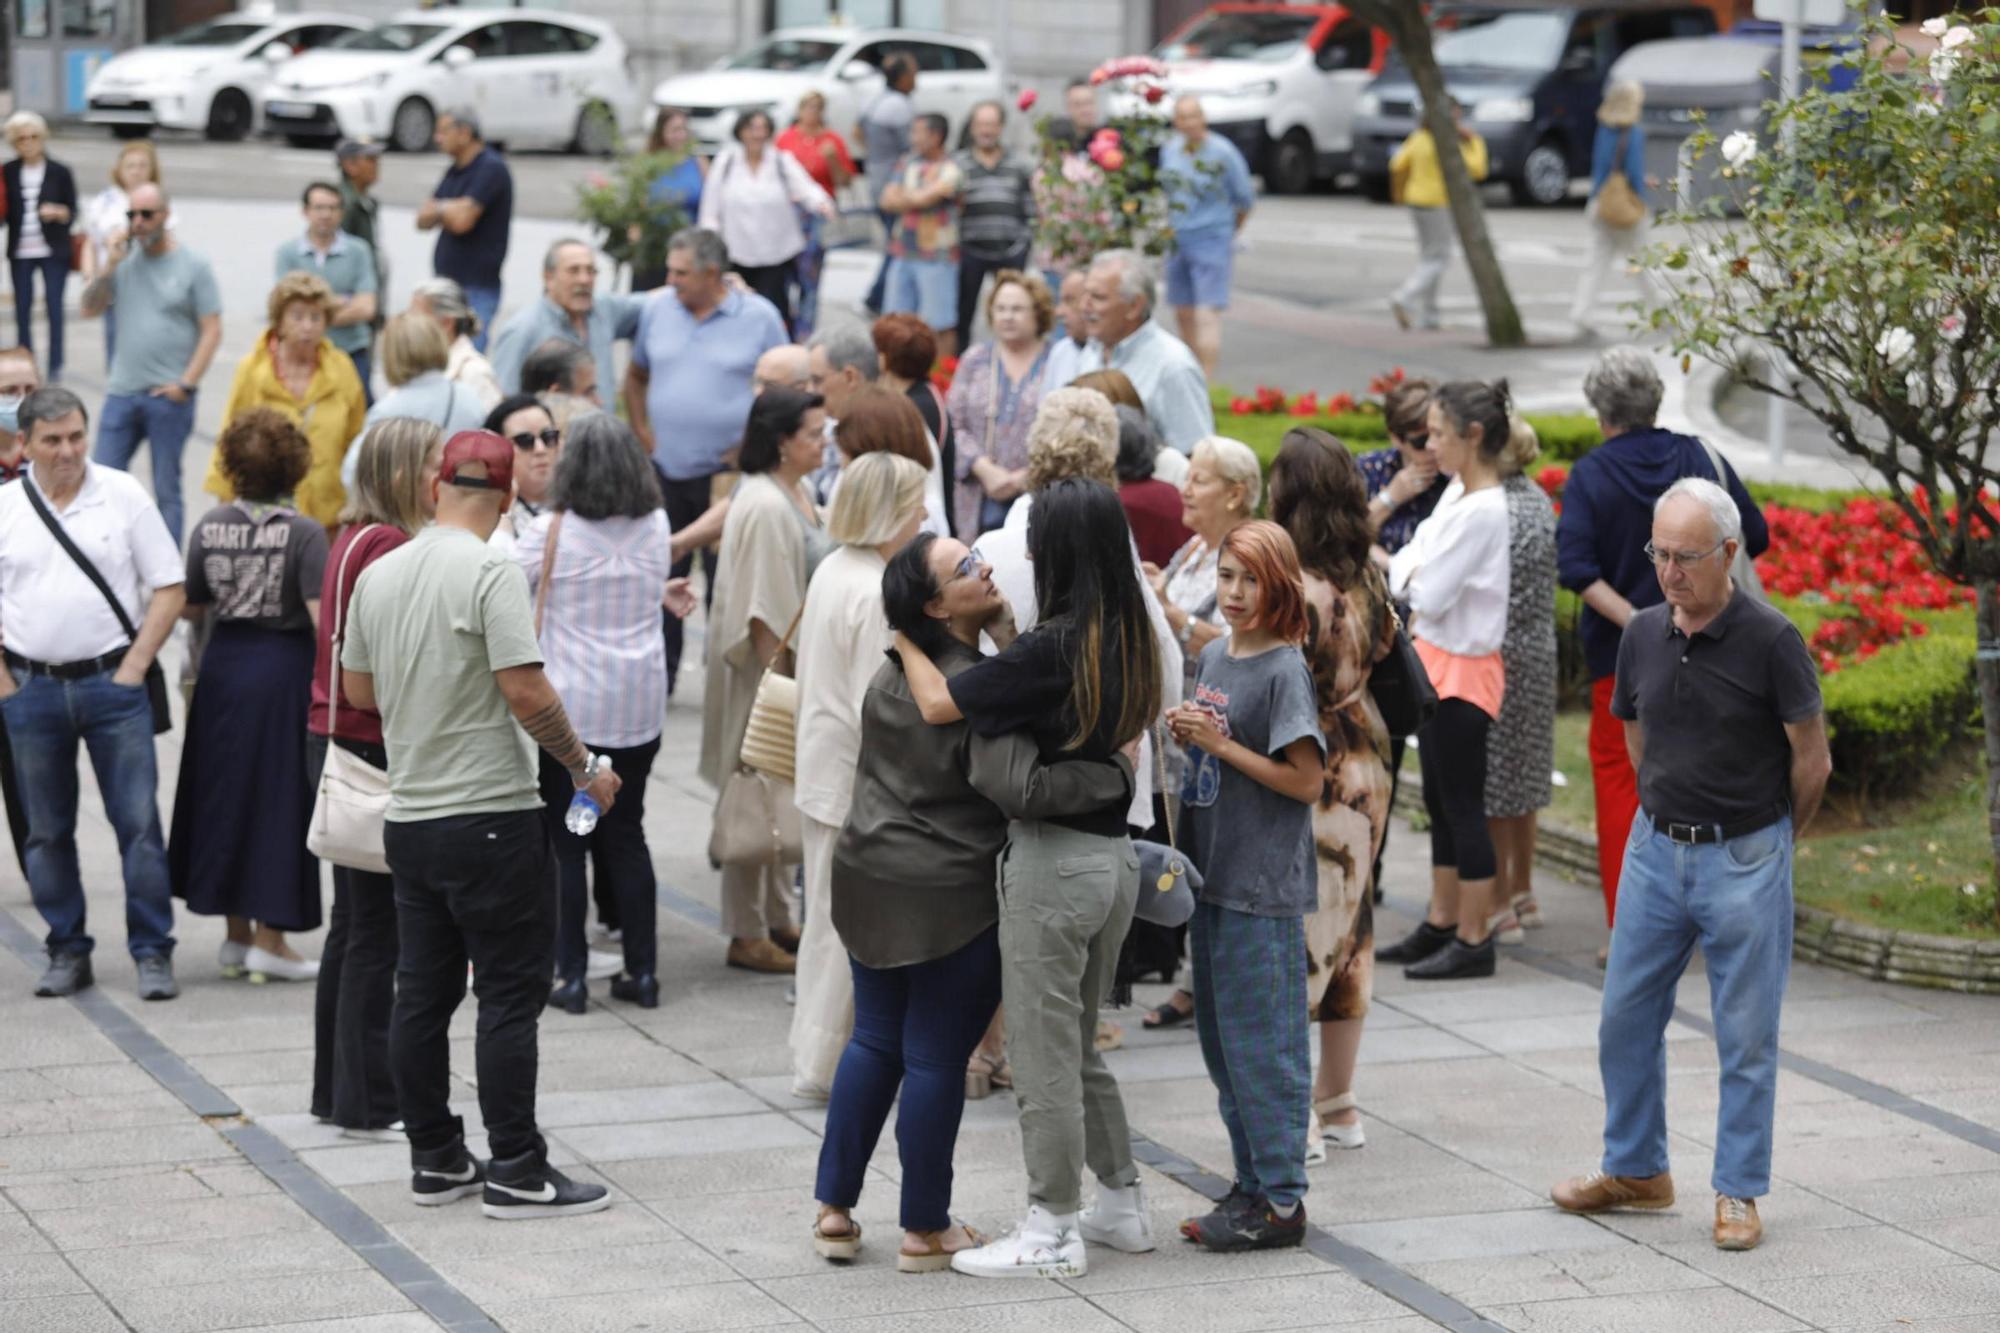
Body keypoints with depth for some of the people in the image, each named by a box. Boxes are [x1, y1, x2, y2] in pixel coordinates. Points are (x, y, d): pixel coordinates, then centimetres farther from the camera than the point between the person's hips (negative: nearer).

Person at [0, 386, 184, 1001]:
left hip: (111, 681, -2)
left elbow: (170, 588, 1)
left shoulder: (123, 496, 0)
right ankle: (67, 952, 18)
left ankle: (153, 952, 1)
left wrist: (134, 666, -6)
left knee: (138, 822, -4)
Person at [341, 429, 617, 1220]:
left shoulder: (379, 575, 7)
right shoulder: (490, 574, -14)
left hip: (408, 816, 7)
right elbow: (526, 692, -19)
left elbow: (359, 689, 15)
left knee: (422, 995, 12)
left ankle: (436, 1162, 18)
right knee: (510, 997, -2)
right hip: (491, 816, -7)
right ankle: (515, 1173, -2)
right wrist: (584, 768, -6)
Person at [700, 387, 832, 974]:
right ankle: (747, 935, 7)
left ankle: (777, 921, 29)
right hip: (765, 672, -10)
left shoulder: (796, 495, 9)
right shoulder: (765, 508, -23)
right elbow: (763, 611, -24)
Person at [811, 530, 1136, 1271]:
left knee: (875, 1043, 17)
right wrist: (1117, 776, -22)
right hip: (949, 900, -7)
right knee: (936, 1060, 3)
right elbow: (1015, 789, -32)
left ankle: (834, 1210, 20)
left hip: (871, 878, 7)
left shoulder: (893, 675, 5)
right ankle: (925, 1231, 13)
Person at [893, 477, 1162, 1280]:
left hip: (1053, 858, -8)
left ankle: (1053, 1233, 8)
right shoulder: (1130, 641, 5)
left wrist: (905, 640, -3)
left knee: (1043, 1053, 2)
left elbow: (938, 704, -17)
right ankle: (1121, 1204, 28)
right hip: (1114, 855, 8)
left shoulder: (1053, 648, -19)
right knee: (1077, 1045, 21)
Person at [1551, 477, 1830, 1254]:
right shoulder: (1643, 636, 2)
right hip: (1656, 850, 5)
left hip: (1743, 860, -5)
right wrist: (1669, 817, 16)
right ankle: (1636, 1169, 27)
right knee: (1626, 1018, 11)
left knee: (1746, 1036, 3)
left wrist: (1770, 842, 6)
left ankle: (1738, 1192, 13)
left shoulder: (1768, 641, -14)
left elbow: (1812, 763, -7)